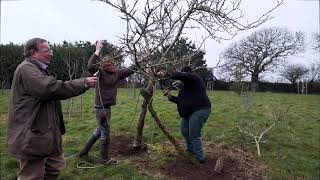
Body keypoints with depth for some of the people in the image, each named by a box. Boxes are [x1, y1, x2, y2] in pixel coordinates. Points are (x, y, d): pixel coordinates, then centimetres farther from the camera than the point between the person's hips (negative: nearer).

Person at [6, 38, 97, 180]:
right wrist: (84, 83, -22)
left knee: (56, 168, 18)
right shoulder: (26, 69, -16)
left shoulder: (38, 69, 20)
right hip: (32, 136, -10)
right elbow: (52, 88, -29)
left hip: (47, 133, 10)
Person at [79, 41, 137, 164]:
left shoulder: (117, 74, 6)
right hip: (101, 108, -8)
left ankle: (84, 151, 38)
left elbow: (130, 70, 11)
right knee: (105, 133, 3)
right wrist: (97, 51, -29)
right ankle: (105, 159, 20)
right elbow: (90, 66, -31)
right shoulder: (100, 73, -13)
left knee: (99, 131, 21)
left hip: (107, 107, 8)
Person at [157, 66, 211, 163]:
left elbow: (179, 75, -26)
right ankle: (190, 151, 39)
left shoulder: (194, 77, -7)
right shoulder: (186, 85, 22)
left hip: (199, 111, -11)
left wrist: (166, 75, -18)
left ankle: (200, 158, 9)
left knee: (194, 136, -6)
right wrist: (171, 97, 8)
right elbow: (180, 100, 21)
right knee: (184, 131, 19)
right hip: (189, 112, 11)